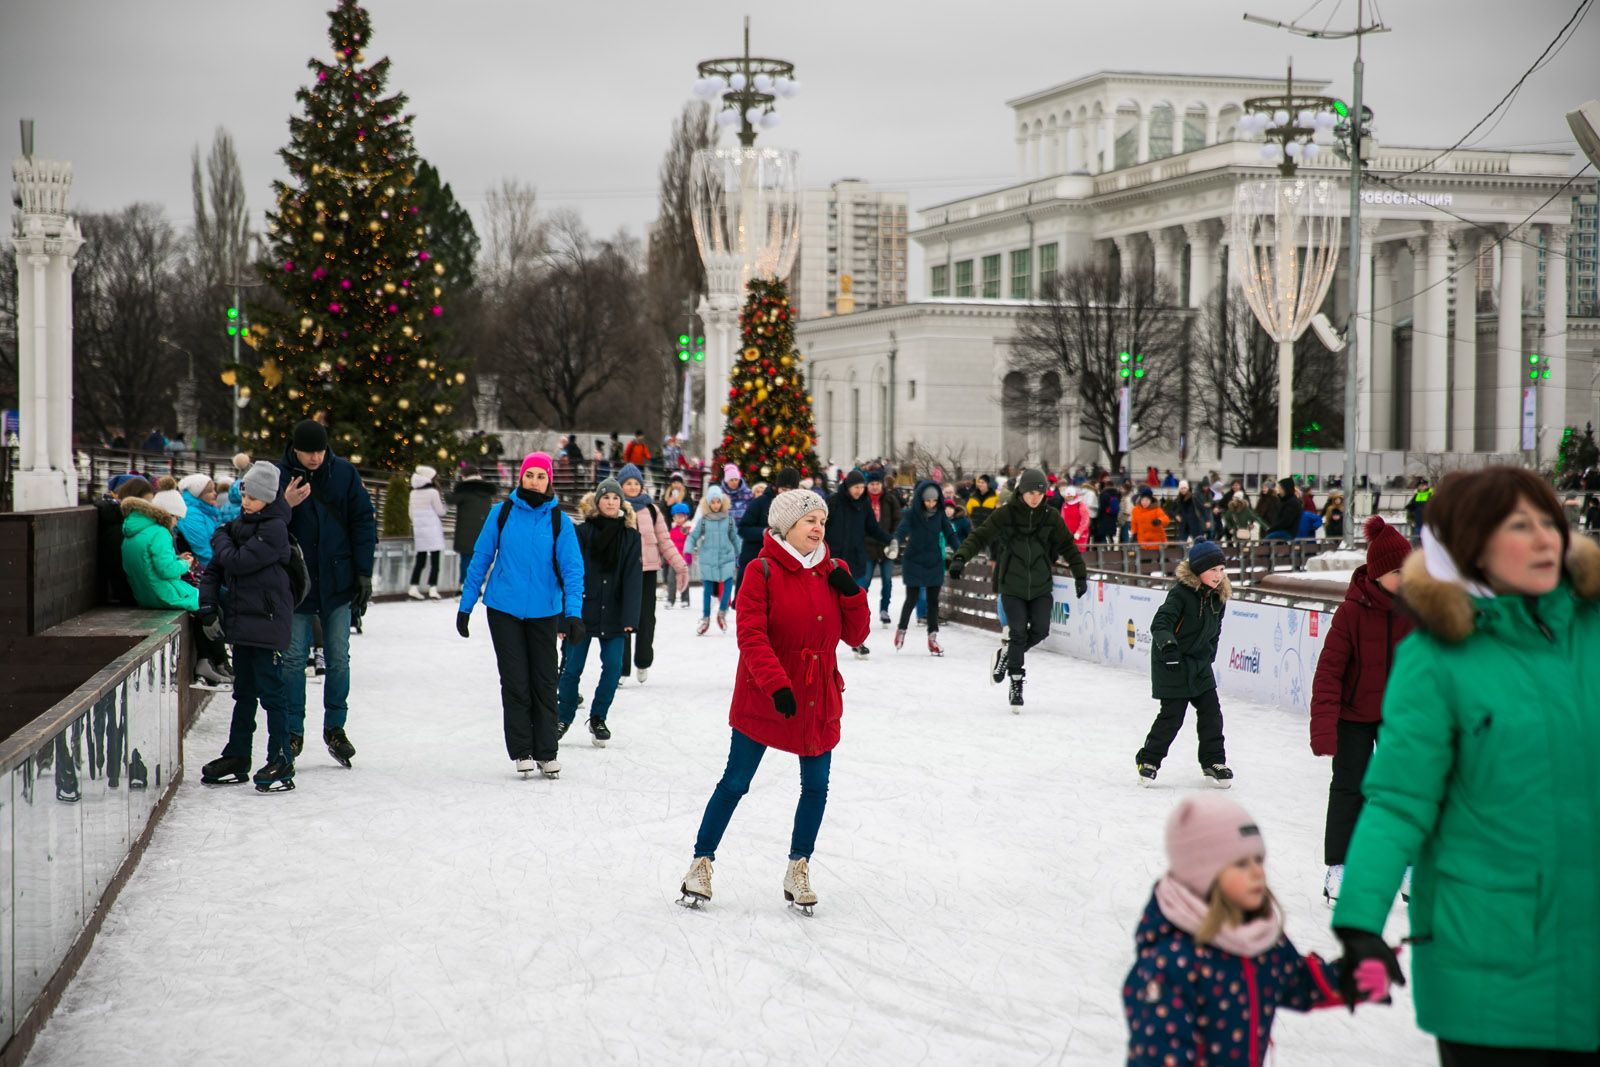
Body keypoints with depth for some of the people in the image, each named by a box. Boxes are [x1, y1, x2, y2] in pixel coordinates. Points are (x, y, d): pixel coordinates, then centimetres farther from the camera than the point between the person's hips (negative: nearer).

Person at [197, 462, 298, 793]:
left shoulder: (274, 528, -13)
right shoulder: (240, 524, 11)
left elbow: (239, 561, -21)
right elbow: (216, 567, 15)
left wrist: (220, 539, -2)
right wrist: (209, 604, 4)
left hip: (267, 621, -8)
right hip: (241, 619, 8)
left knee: (270, 691, -7)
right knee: (244, 693, 15)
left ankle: (281, 763, -3)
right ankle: (237, 758, 22)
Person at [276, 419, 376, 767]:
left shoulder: (345, 474, -1)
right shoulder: (279, 477, -4)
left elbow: (363, 523, 3)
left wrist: (364, 574, -1)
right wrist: (285, 506, -23)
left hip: (338, 582, 1)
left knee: (338, 658, 5)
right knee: (293, 660, 2)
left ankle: (335, 726, 18)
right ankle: (293, 731, 11)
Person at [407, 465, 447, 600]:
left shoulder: (414, 493, 8)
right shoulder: (432, 492, -10)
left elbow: (411, 512, 13)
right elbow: (440, 511, -5)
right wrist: (446, 509, 16)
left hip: (418, 529, 6)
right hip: (432, 530, -6)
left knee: (420, 560, 12)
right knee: (434, 560, -2)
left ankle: (413, 588, 6)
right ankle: (433, 589, -8)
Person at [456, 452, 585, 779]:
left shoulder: (558, 520, -2)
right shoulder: (502, 513, -1)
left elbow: (572, 568, -5)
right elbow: (481, 558, 5)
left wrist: (574, 613, -16)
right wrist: (465, 605, 5)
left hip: (544, 611, 0)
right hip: (504, 608, 0)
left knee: (544, 682, 7)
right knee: (515, 682, 1)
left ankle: (546, 753, 16)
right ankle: (521, 752, 9)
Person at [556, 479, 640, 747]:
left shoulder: (630, 535, 4)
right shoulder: (583, 532, -2)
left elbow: (633, 577, -1)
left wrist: (629, 617, -9)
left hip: (613, 615, 2)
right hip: (583, 611, -1)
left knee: (613, 666, -3)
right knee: (572, 667, 4)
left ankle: (598, 718, 16)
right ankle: (563, 718, 22)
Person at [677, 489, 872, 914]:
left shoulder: (834, 572, 5)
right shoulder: (763, 570, -10)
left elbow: (856, 636, 7)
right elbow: (752, 636, -16)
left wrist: (852, 593, -10)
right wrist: (777, 685, -27)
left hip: (819, 700, 5)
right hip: (763, 699, -5)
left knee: (816, 787, 7)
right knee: (735, 782, 2)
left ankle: (799, 869, 22)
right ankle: (702, 862, 16)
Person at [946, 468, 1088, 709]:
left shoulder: (1050, 517, 2)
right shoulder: (1005, 514, -7)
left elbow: (1068, 546, 12)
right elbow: (980, 537, -11)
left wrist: (1080, 574, 13)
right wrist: (961, 557, -26)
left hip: (1041, 586, 3)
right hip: (1012, 585, -3)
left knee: (1040, 631, -6)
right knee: (1019, 633, -9)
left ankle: (1008, 653, 23)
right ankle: (1016, 683, 3)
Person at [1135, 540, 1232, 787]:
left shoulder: (1219, 596, 3)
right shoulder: (1182, 593, -19)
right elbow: (1160, 622, -28)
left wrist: (1209, 656, 15)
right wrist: (1167, 645, -44)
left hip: (1200, 666, 7)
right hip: (1172, 665, -7)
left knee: (1211, 712, 5)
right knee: (1172, 716, -4)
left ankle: (1213, 762, 20)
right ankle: (1148, 760, 13)